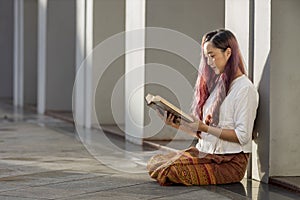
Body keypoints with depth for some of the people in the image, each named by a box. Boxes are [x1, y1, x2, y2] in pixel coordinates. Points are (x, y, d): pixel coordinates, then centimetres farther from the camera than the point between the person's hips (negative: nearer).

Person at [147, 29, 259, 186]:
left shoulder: (245, 89, -8)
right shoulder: (216, 84, 18)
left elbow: (242, 136, -15)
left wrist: (205, 128, -17)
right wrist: (178, 125, 0)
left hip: (230, 161, -7)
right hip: (204, 152, 7)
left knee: (172, 171, -26)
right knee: (155, 161, -14)